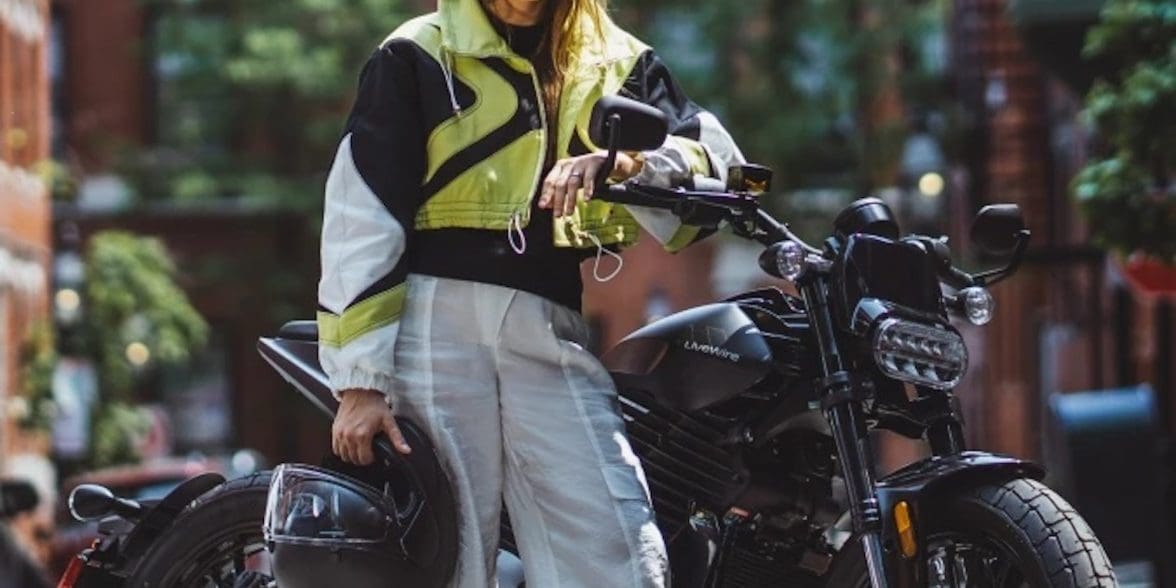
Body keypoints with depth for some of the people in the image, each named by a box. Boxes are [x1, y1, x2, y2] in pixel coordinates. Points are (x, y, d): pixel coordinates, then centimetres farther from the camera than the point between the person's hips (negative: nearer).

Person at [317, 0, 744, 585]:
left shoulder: (619, 63, 18)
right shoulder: (418, 56, 8)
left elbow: (721, 161, 5)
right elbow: (360, 219, 2)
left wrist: (629, 164, -18)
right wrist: (358, 380, -7)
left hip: (552, 337, 2)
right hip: (435, 322, -2)